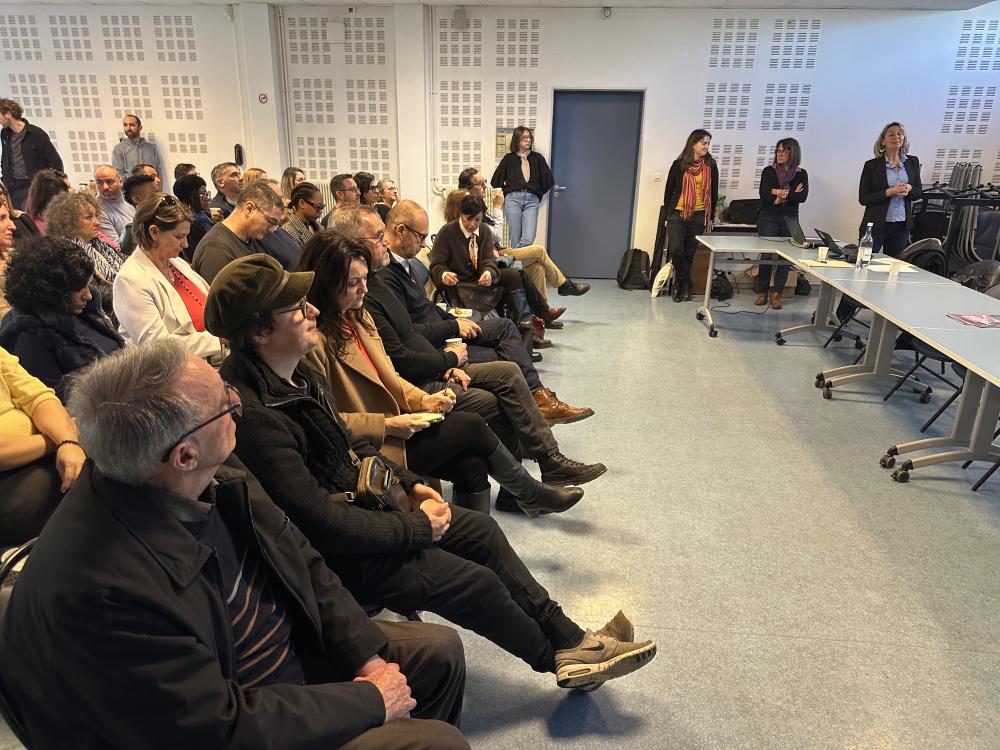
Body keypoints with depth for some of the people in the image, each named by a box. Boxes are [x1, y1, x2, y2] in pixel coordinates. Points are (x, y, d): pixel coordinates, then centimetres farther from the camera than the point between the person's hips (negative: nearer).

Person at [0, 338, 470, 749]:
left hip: (296, 648, 7)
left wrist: (369, 656, -7)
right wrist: (371, 700, -18)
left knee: (439, 650, 13)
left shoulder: (217, 475, -14)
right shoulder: (99, 587, -36)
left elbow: (301, 562, 0)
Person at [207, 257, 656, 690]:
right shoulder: (257, 417, -31)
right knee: (477, 581, -9)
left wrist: (409, 484, 6)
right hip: (340, 556, -9)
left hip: (356, 500, 9)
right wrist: (417, 526, -18)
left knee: (481, 530, 8)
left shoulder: (297, 371, 0)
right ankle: (561, 657, 20)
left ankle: (569, 639, 19)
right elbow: (324, 524, -29)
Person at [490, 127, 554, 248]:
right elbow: (495, 181, 13)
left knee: (529, 239, -15)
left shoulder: (537, 158, 12)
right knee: (515, 239, -4)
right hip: (513, 199, -1)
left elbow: (549, 181, 13)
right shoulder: (509, 158, 9)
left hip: (532, 201, 1)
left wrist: (538, 193, 14)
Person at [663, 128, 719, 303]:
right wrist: (667, 214, 4)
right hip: (678, 213, -1)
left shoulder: (711, 166, 5)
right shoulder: (679, 164, 0)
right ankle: (685, 283, 9)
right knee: (675, 250, -13)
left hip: (699, 216, 2)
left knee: (689, 253, 3)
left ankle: (681, 283, 18)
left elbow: (713, 193, 10)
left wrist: (711, 217, 8)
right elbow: (669, 189, 5)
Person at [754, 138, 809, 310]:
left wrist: (779, 195, -14)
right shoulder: (769, 171, 3)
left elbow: (803, 197, -8)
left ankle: (776, 293, 8)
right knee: (767, 254, -7)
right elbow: (764, 195, -11)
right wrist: (790, 194, -12)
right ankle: (762, 292, 7)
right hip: (769, 218, -1)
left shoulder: (801, 174, 7)